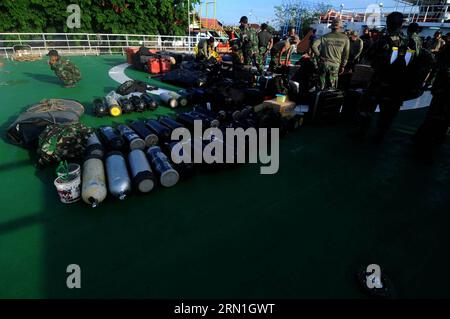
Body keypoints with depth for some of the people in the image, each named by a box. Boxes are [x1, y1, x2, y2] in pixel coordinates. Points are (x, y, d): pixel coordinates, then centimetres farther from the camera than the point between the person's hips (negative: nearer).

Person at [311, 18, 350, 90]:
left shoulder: (325, 37, 3)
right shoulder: (345, 38, 5)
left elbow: (314, 46, -9)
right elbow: (346, 54, 6)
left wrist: (319, 55, 1)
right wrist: (343, 66, 14)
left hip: (323, 63, 0)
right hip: (335, 65, 0)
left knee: (321, 87, 8)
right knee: (332, 88, 5)